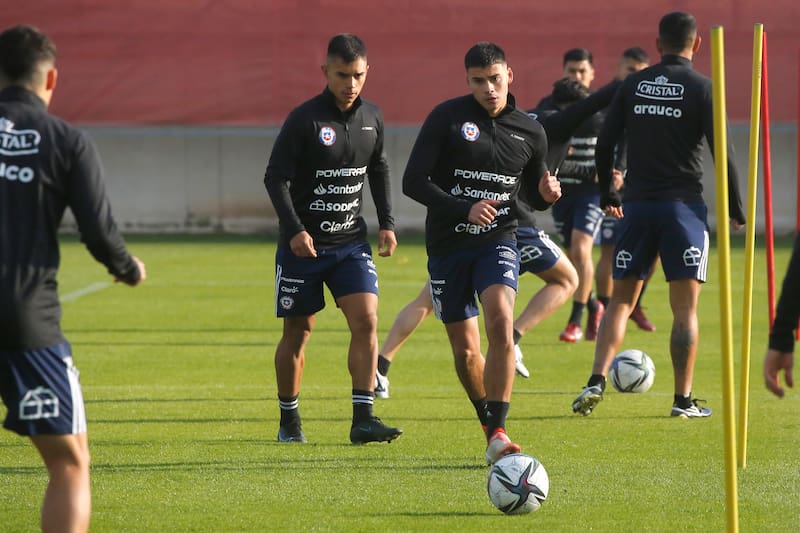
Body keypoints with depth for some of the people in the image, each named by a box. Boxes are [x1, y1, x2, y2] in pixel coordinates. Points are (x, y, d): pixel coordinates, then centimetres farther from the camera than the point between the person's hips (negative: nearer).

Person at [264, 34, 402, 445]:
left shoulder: (372, 118, 3)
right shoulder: (304, 120, -13)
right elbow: (276, 177, -13)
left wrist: (387, 222, 11)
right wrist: (294, 229, -23)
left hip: (350, 242, 4)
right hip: (303, 243, -4)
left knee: (366, 320, -12)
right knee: (297, 332, 5)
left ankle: (363, 419, -12)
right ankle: (289, 421, 21)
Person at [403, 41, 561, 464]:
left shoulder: (529, 132, 5)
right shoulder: (447, 118, -5)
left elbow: (532, 195, 18)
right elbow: (413, 181, -9)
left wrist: (546, 194, -7)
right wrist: (464, 209, -21)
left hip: (497, 242, 0)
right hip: (447, 246, 0)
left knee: (500, 321, -25)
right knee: (465, 350, 6)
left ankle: (498, 434, -25)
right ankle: (490, 427, 29)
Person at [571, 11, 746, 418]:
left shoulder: (632, 85, 6)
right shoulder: (702, 88, -4)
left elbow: (605, 144, 5)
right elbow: (722, 152, -8)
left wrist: (607, 195, 19)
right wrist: (736, 212, 0)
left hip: (637, 205, 3)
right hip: (684, 206, -3)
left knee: (621, 300, 10)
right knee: (685, 308, 2)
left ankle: (596, 383, -5)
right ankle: (683, 400, 1)